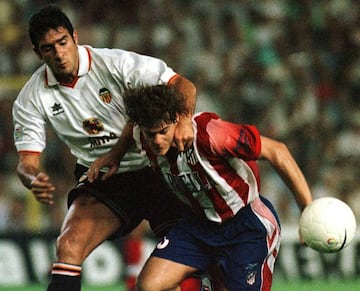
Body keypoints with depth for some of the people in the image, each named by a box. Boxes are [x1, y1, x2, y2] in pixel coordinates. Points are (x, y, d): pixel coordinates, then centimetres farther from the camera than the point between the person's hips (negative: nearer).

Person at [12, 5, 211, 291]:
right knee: (68, 247, -24)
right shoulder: (32, 99, -4)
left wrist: (184, 119, -39)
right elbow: (27, 160, -1)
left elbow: (183, 85, -17)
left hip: (154, 168, -2)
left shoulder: (116, 63, -14)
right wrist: (34, 180, -26)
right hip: (99, 182, 2)